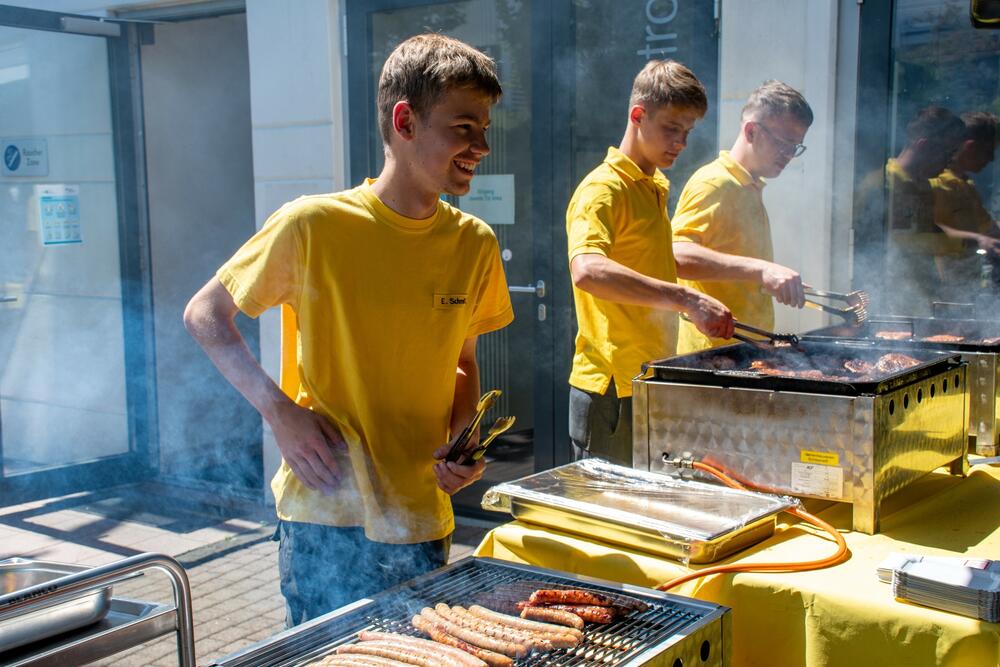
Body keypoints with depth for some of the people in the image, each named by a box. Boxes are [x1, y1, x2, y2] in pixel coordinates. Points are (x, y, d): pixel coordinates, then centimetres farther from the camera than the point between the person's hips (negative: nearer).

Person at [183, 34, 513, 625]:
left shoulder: (475, 243, 2)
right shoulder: (314, 226, -12)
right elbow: (205, 315, -1)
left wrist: (460, 442, -4)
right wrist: (279, 410, -13)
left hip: (425, 518, 5)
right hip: (330, 515, -4)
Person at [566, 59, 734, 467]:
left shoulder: (654, 188, 18)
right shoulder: (603, 188, -13)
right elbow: (587, 270, -33)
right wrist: (686, 299, -37)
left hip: (649, 384, 9)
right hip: (612, 390, -9)